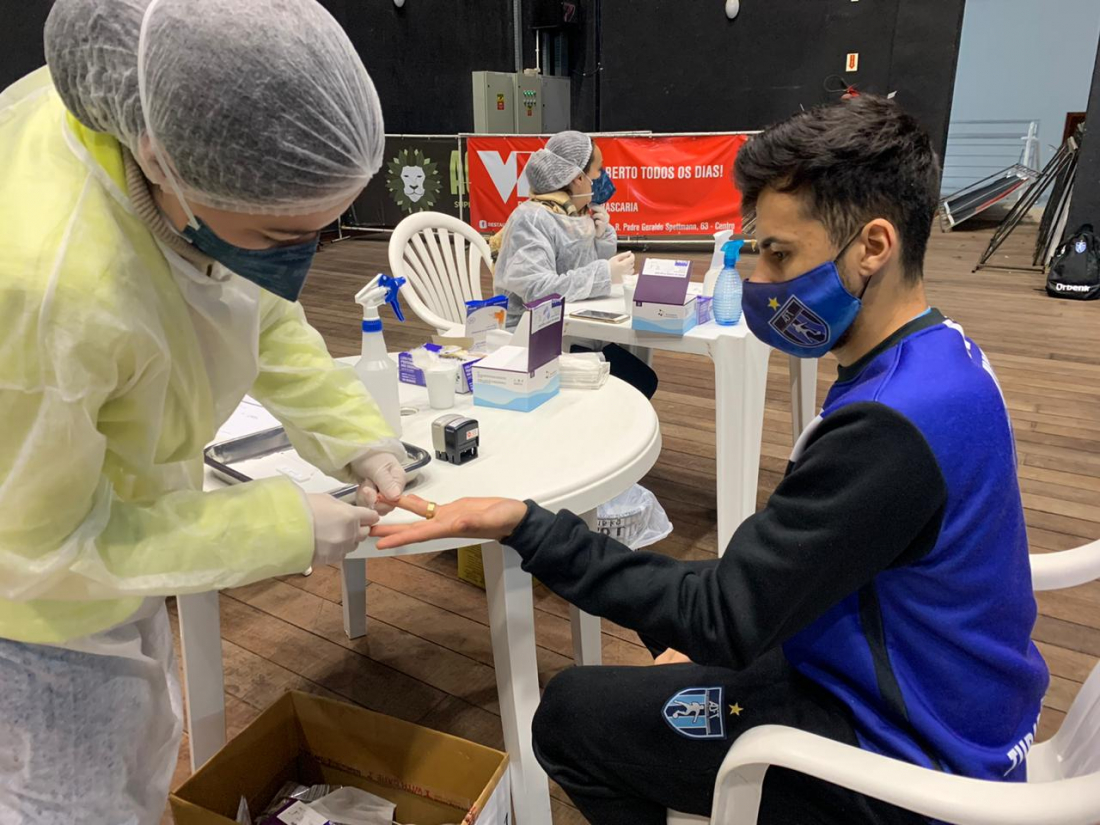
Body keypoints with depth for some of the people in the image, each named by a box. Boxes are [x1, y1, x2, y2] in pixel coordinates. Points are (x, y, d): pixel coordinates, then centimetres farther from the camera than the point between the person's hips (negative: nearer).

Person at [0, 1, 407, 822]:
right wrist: (284, 528, -24)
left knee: (143, 754, 28)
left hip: (104, 533, 7)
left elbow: (256, 308, -1)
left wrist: (356, 432, -11)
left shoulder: (184, 117, -20)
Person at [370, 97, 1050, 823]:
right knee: (688, 657, 25)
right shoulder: (941, 358, -2)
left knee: (570, 714, 1)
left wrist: (526, 527, -28)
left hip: (904, 760, -8)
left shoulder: (889, 427, -33)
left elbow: (720, 621, -28)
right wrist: (705, 639, 2)